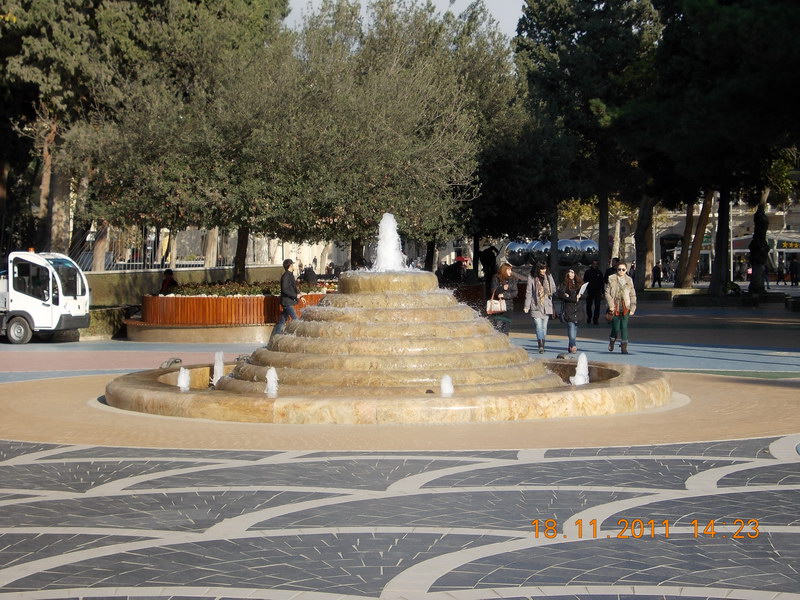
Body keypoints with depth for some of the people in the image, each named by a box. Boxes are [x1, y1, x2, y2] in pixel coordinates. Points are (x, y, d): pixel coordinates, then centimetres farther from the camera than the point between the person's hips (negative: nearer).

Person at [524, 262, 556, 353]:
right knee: (539, 325, -14)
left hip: (546, 305, 3)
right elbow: (529, 292, 0)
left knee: (544, 326, 8)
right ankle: (540, 346, -22)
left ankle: (542, 345, 18)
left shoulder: (548, 276, 6)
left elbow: (553, 289, 10)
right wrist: (527, 305, -5)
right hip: (536, 306, -3)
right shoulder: (531, 277, -3)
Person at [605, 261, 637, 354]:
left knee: (624, 327, -4)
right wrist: (611, 305, -10)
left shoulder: (629, 280, 8)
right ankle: (612, 341, 30)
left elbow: (633, 295, 10)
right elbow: (607, 293, 0)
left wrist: (632, 308, 3)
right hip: (615, 307, -1)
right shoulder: (611, 279, 1)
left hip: (625, 307, 1)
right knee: (616, 328, 1)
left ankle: (624, 347, 2)